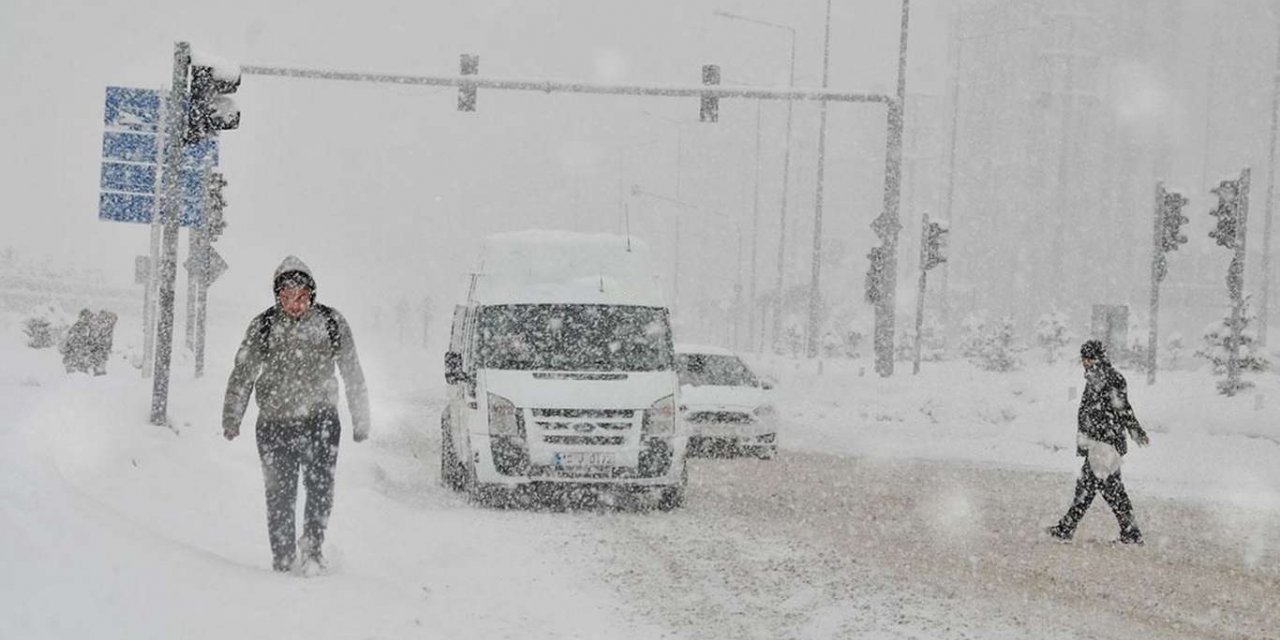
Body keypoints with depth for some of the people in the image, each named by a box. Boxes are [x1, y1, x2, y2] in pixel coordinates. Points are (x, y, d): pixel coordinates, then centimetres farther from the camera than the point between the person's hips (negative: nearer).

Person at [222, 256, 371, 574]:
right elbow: (242, 374, 5)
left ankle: (312, 548, 3)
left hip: (320, 420, 0)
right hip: (274, 423, 0)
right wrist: (231, 419, 0)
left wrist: (361, 421, 11)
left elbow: (353, 374, 9)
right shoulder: (263, 327, 0)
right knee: (280, 493, 1)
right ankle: (283, 559, 11)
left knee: (321, 488, -12)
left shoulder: (331, 323, 1)